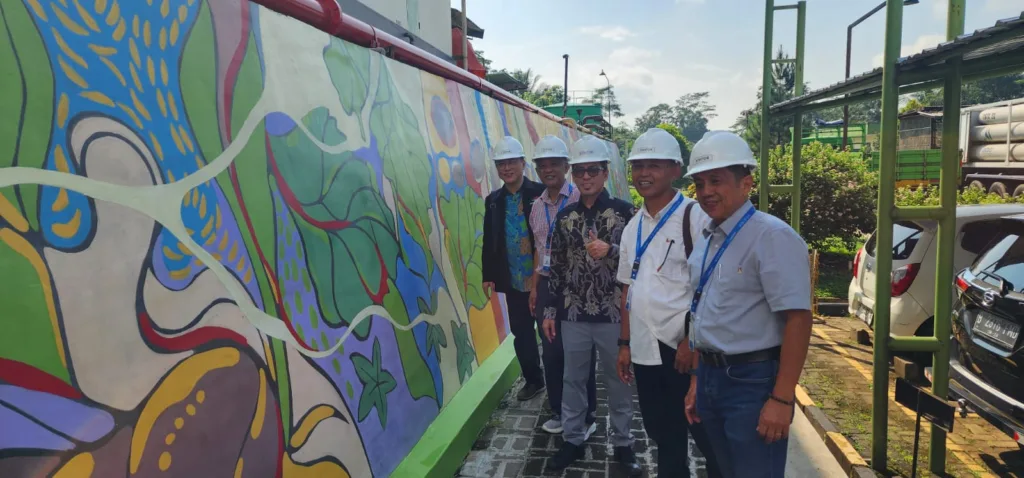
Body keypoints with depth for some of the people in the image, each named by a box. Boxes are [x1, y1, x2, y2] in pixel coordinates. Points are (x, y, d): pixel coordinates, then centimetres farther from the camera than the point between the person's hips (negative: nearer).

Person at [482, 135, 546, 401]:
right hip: (512, 280, 4)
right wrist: (488, 274, 6)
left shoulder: (540, 193, -6)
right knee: (521, 332, 12)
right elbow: (489, 241, 9)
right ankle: (533, 379, 29)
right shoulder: (494, 201, 7)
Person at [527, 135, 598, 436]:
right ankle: (559, 411, 29)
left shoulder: (579, 200, -10)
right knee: (551, 351, 13)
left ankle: (586, 415, 21)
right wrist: (535, 287, 15)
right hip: (547, 284, 6)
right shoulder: (537, 206, 10)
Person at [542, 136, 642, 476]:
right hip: (573, 314, 3)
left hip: (613, 313, -2)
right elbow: (556, 267, 8)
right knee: (572, 379, 13)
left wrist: (610, 250, -21)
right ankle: (573, 440, 30)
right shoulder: (565, 216, 5)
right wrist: (549, 310, 7)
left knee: (618, 381, 10)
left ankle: (622, 444, 28)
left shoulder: (624, 211, -5)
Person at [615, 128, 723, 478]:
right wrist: (624, 343, 13)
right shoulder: (633, 227, 11)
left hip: (685, 350, -6)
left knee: (708, 438, 8)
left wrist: (692, 340, -16)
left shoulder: (694, 217, -9)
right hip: (645, 350, 6)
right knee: (664, 438, 18)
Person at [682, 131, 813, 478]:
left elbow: (798, 319, -21)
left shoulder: (772, 236, -17)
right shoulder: (705, 240, 9)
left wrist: (782, 399, -21)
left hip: (752, 382, -8)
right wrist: (697, 379, 16)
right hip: (710, 377, 8)